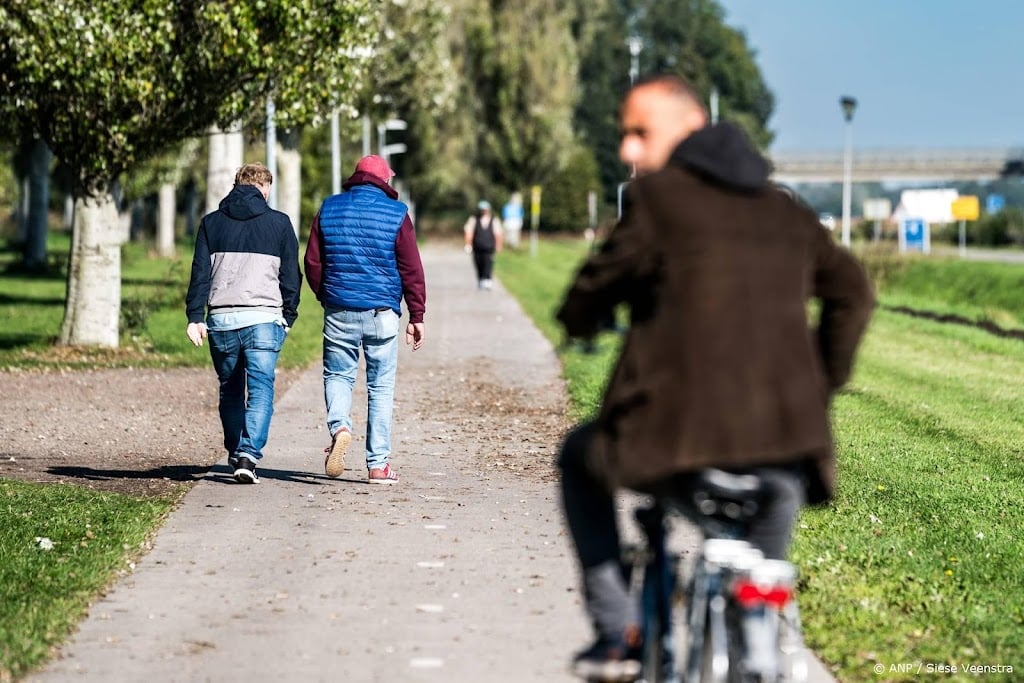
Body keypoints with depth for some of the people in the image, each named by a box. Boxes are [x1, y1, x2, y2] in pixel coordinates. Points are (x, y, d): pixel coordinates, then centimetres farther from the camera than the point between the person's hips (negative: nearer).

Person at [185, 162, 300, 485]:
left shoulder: (211, 223, 10)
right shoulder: (279, 223, 5)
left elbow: (200, 273, 3)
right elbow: (291, 275, 7)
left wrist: (195, 317, 0)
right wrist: (288, 318, 15)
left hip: (221, 319, 2)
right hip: (263, 318, -2)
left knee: (230, 391, 17)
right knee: (260, 391, -4)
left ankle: (235, 454, 24)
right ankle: (249, 455, -19)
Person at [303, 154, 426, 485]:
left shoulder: (329, 209, 5)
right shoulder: (396, 213, -1)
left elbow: (312, 262, 8)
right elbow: (412, 269, -2)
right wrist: (417, 316, 4)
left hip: (339, 310, 1)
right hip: (382, 312, -1)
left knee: (338, 374, 14)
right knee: (381, 387, 5)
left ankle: (339, 426, -16)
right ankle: (378, 464, 5)